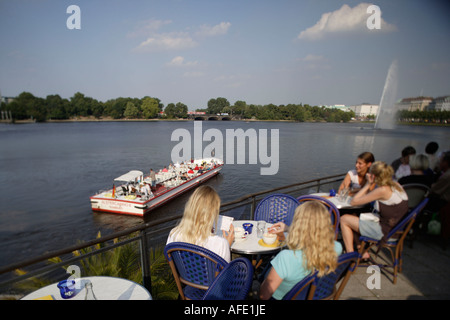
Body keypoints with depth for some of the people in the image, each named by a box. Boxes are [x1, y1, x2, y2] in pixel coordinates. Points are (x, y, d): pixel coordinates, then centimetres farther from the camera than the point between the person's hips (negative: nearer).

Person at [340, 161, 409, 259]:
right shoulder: (395, 184, 2)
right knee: (354, 217, 19)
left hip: (384, 231, -9)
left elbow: (353, 202, -18)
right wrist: (370, 185, -4)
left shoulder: (383, 190, -25)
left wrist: (368, 184, -12)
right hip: (395, 227, 9)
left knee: (344, 219, 0)